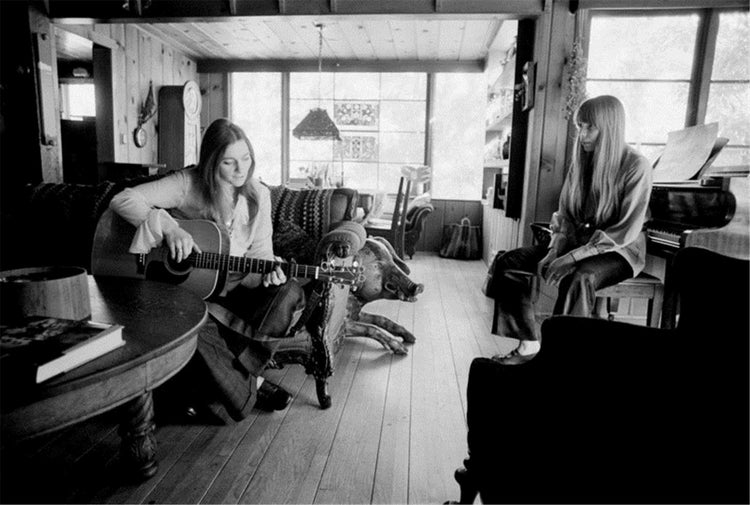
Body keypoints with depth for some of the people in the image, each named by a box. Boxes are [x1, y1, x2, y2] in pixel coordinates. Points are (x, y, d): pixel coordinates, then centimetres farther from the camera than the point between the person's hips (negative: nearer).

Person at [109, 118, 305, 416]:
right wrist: (168, 227, -30)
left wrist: (268, 269, -21)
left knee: (290, 293, -23)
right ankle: (248, 387, -12)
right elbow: (122, 200, -15)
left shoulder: (258, 195, 0)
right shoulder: (188, 184, -11)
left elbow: (259, 250, 2)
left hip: (233, 285, 3)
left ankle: (228, 376, -14)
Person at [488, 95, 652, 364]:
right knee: (508, 262, -10)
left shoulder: (636, 166, -12)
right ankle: (529, 345, -7)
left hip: (619, 250, -6)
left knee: (576, 278, -39)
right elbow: (565, 215, 7)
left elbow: (627, 230, -18)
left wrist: (573, 256, -26)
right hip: (576, 241, 6)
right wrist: (554, 251, -11)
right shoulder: (581, 161, 6)